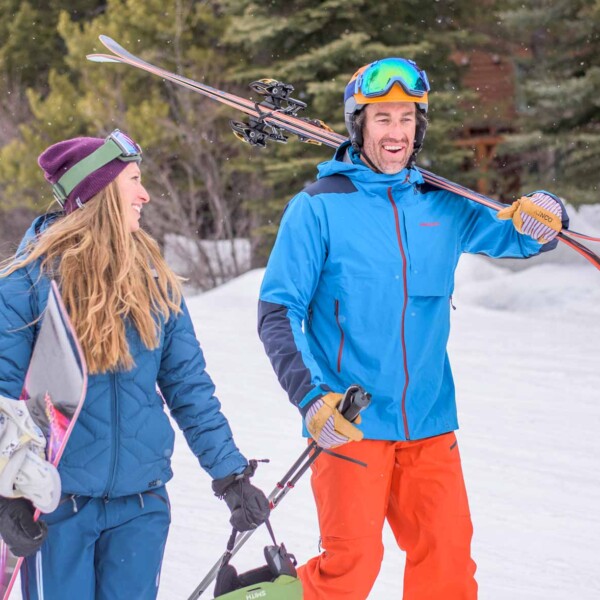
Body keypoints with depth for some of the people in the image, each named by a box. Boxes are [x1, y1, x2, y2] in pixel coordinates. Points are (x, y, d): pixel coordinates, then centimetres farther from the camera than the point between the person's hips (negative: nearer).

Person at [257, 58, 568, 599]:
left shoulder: (442, 208, 8)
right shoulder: (318, 208, -4)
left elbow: (516, 237, 20)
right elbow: (278, 313, -6)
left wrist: (544, 220, -5)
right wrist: (310, 397, -19)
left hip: (430, 423, 4)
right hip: (350, 424, -4)